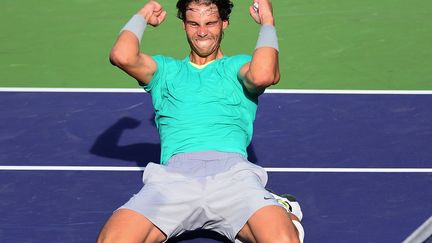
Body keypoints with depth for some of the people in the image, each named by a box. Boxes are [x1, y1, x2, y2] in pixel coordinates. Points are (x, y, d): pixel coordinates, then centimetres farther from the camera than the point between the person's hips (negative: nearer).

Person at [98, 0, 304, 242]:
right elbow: (123, 56, 9)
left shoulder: (238, 66, 25)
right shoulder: (166, 69, 31)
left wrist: (267, 21, 13)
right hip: (174, 174, 2)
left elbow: (263, 75, -2)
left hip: (233, 170, -2)